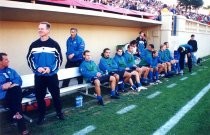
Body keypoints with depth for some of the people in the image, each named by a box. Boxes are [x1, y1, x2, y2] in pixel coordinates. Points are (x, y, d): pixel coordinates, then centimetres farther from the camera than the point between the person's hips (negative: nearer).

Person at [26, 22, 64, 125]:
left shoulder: (54, 44, -3)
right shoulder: (34, 45, 4)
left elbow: (59, 59, -3)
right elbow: (29, 59, 6)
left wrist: (51, 68, -16)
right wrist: (36, 68, -11)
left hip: (52, 75, -2)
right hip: (38, 76, 2)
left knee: (56, 95, 8)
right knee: (39, 96, 9)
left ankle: (59, 113, 27)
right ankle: (41, 116, 25)